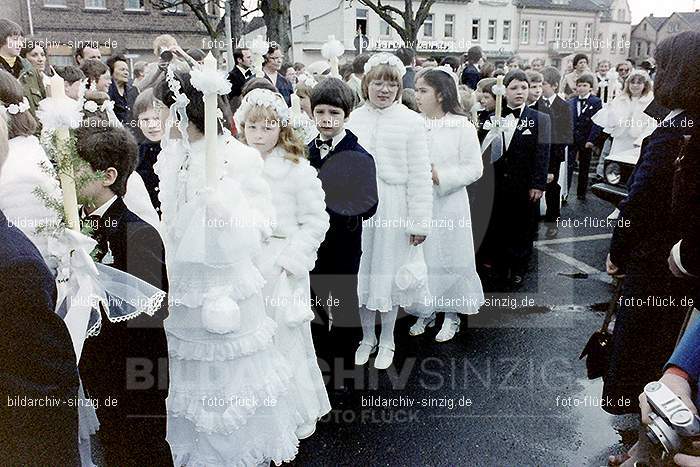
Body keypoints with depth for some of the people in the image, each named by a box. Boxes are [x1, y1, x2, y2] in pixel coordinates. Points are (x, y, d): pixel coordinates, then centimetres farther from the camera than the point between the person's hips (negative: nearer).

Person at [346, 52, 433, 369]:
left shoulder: (411, 121, -7)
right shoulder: (354, 119, 3)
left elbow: (419, 175, -8)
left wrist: (420, 221, -9)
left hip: (393, 208, -3)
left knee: (388, 271, 8)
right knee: (362, 270, 12)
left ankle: (386, 341, 28)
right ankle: (367, 337, 31)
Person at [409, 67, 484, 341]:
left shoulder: (462, 127, -7)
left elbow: (474, 168, -8)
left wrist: (439, 176, -17)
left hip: (447, 205, -3)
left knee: (449, 257, 7)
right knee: (419, 257, 12)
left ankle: (451, 314, 25)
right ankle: (425, 311, 30)